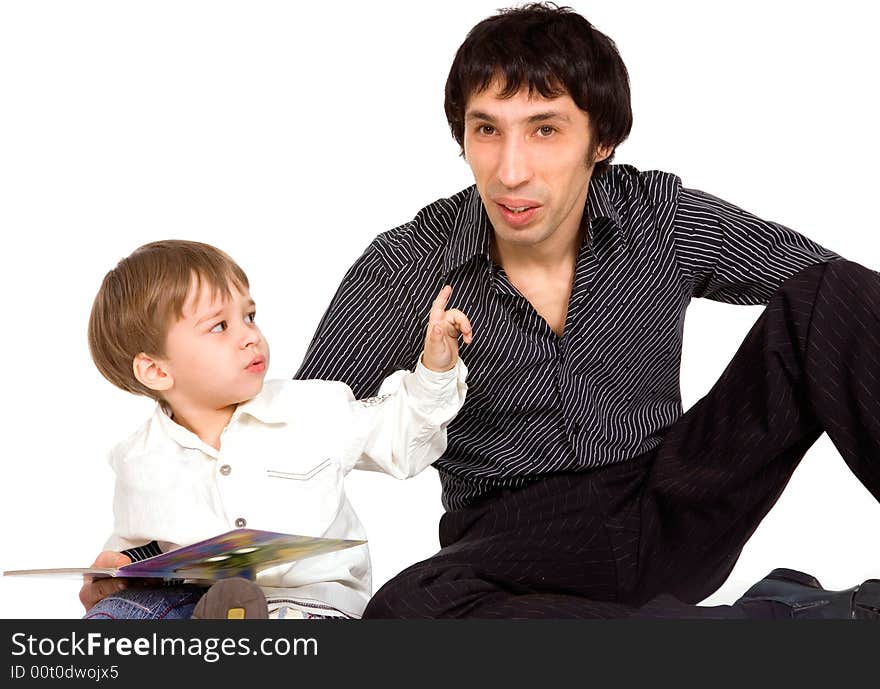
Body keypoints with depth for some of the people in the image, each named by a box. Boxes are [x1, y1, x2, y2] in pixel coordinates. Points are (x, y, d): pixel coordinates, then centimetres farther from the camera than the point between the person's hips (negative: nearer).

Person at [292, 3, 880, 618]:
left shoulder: (666, 219, -5)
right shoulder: (405, 271, -10)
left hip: (671, 514, 2)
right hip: (515, 539, -2)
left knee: (830, 293, -13)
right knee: (404, 611, -40)